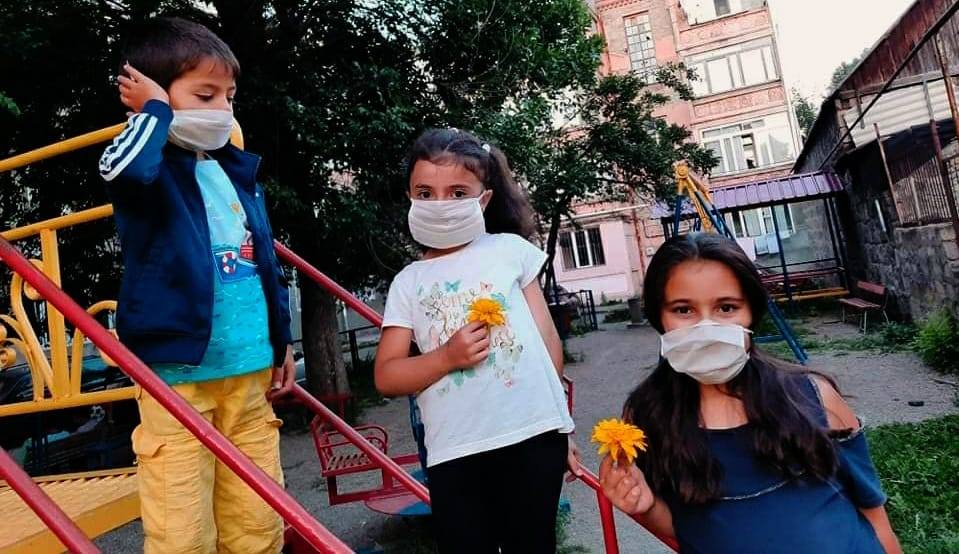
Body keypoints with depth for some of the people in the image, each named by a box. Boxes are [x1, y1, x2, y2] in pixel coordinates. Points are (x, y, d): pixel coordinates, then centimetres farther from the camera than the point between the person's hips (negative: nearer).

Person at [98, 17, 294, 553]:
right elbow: (123, 167, -32)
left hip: (251, 372, 5)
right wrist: (156, 111, -13)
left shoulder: (238, 172, 12)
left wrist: (283, 342, 17)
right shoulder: (150, 167, -5)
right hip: (177, 375, -5)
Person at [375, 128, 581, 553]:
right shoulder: (407, 283, 5)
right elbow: (386, 378, 3)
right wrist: (447, 357, -14)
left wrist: (561, 424, 9)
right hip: (454, 453, 1)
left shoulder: (510, 249, 3)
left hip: (534, 435, 0)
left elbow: (546, 337, 6)